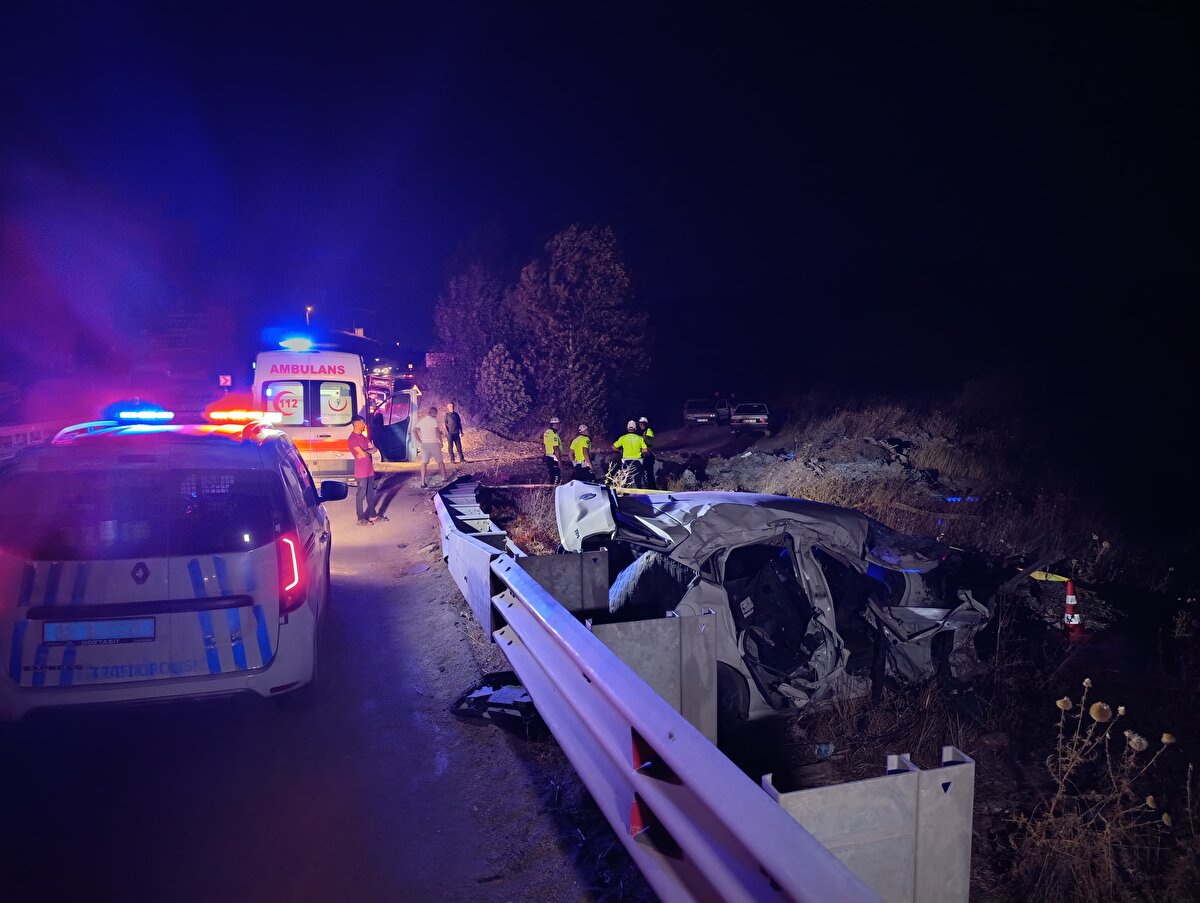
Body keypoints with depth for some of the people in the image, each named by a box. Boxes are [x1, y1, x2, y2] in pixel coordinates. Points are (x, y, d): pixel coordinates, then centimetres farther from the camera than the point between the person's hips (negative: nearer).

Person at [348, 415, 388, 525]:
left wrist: (365, 452, -9)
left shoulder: (363, 437, 15)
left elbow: (374, 449, 9)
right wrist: (369, 451, 0)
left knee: (370, 494, 16)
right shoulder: (352, 438, -14)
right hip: (361, 472, -9)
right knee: (361, 495, -1)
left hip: (370, 470, 9)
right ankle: (361, 519, 6)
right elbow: (362, 454, -20)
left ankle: (373, 515, 26)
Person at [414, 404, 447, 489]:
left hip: (424, 444, 4)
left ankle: (423, 482, -5)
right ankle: (444, 478, 23)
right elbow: (438, 432, -18)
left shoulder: (421, 421, 6)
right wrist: (441, 442, -8)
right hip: (434, 443, -4)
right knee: (440, 461, 13)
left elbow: (415, 430, 4)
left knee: (424, 463, 4)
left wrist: (420, 441, 6)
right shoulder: (434, 420, -10)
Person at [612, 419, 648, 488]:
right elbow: (645, 450, -9)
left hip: (626, 461, 0)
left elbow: (614, 447, 3)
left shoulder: (623, 438, -1)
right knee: (638, 480, 6)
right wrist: (639, 452, 11)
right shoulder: (640, 438, -2)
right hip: (637, 461, 0)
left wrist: (621, 451, 18)